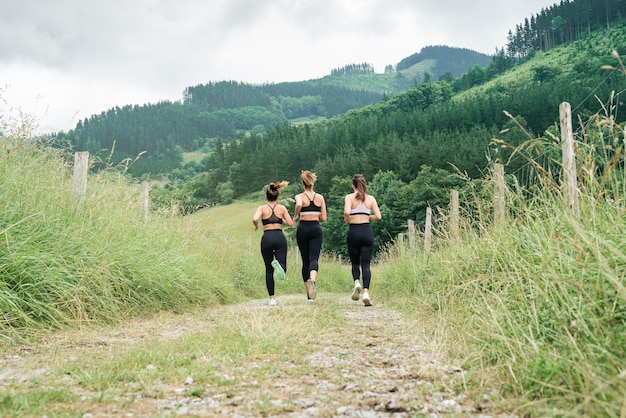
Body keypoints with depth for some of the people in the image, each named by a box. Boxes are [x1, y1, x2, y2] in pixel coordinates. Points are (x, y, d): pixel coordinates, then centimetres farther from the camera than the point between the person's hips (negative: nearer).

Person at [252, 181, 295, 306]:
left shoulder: (262, 208, 3)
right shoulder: (282, 208, 8)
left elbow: (255, 219, -16)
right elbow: (291, 223, 3)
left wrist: (256, 226, 5)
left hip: (267, 238, 0)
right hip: (280, 237, 0)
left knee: (269, 270, 10)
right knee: (282, 266, -3)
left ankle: (272, 298, 8)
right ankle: (278, 265, -42)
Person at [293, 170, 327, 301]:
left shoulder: (299, 196, -3)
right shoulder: (320, 197, 5)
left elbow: (298, 205, -27)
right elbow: (323, 218, 4)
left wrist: (295, 216, -10)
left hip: (303, 229, 0)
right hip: (316, 229, 1)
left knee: (305, 261, 10)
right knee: (314, 258, -6)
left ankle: (309, 293, 15)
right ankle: (312, 280, -40)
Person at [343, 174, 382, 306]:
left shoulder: (349, 197, -1)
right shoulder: (371, 198, 7)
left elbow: (346, 212, -18)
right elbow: (378, 216, 0)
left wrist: (347, 219, 2)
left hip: (353, 232, -1)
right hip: (367, 232, 1)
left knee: (355, 262, 16)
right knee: (365, 264, 2)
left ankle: (357, 283, -10)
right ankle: (366, 292, -13)